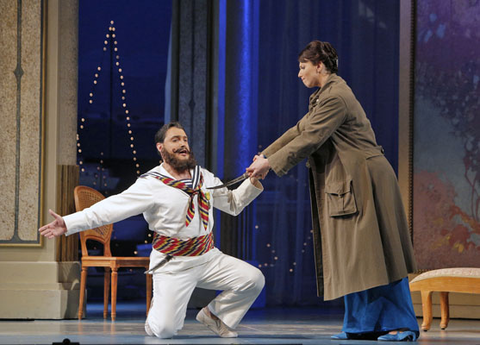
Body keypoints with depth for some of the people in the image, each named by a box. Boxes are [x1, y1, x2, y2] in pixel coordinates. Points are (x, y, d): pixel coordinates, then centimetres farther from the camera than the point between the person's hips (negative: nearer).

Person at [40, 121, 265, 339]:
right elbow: (110, 208, -17)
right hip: (173, 264, -5)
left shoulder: (204, 177, 8)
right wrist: (68, 224, -25)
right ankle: (157, 315, 24)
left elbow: (233, 204, 20)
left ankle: (215, 315, 14)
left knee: (253, 279, -11)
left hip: (208, 257, 5)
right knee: (165, 330, -16)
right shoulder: (151, 185, -11)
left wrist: (253, 182, 2)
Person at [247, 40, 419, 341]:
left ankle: (402, 326, -7)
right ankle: (363, 326, 12)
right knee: (353, 256, 9)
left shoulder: (336, 97, -15)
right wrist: (265, 155, 14)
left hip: (365, 183, -10)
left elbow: (309, 140, -17)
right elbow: (300, 130, 21)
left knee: (374, 255, -9)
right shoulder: (326, 95, 17)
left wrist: (270, 163, -11)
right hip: (348, 186, 10)